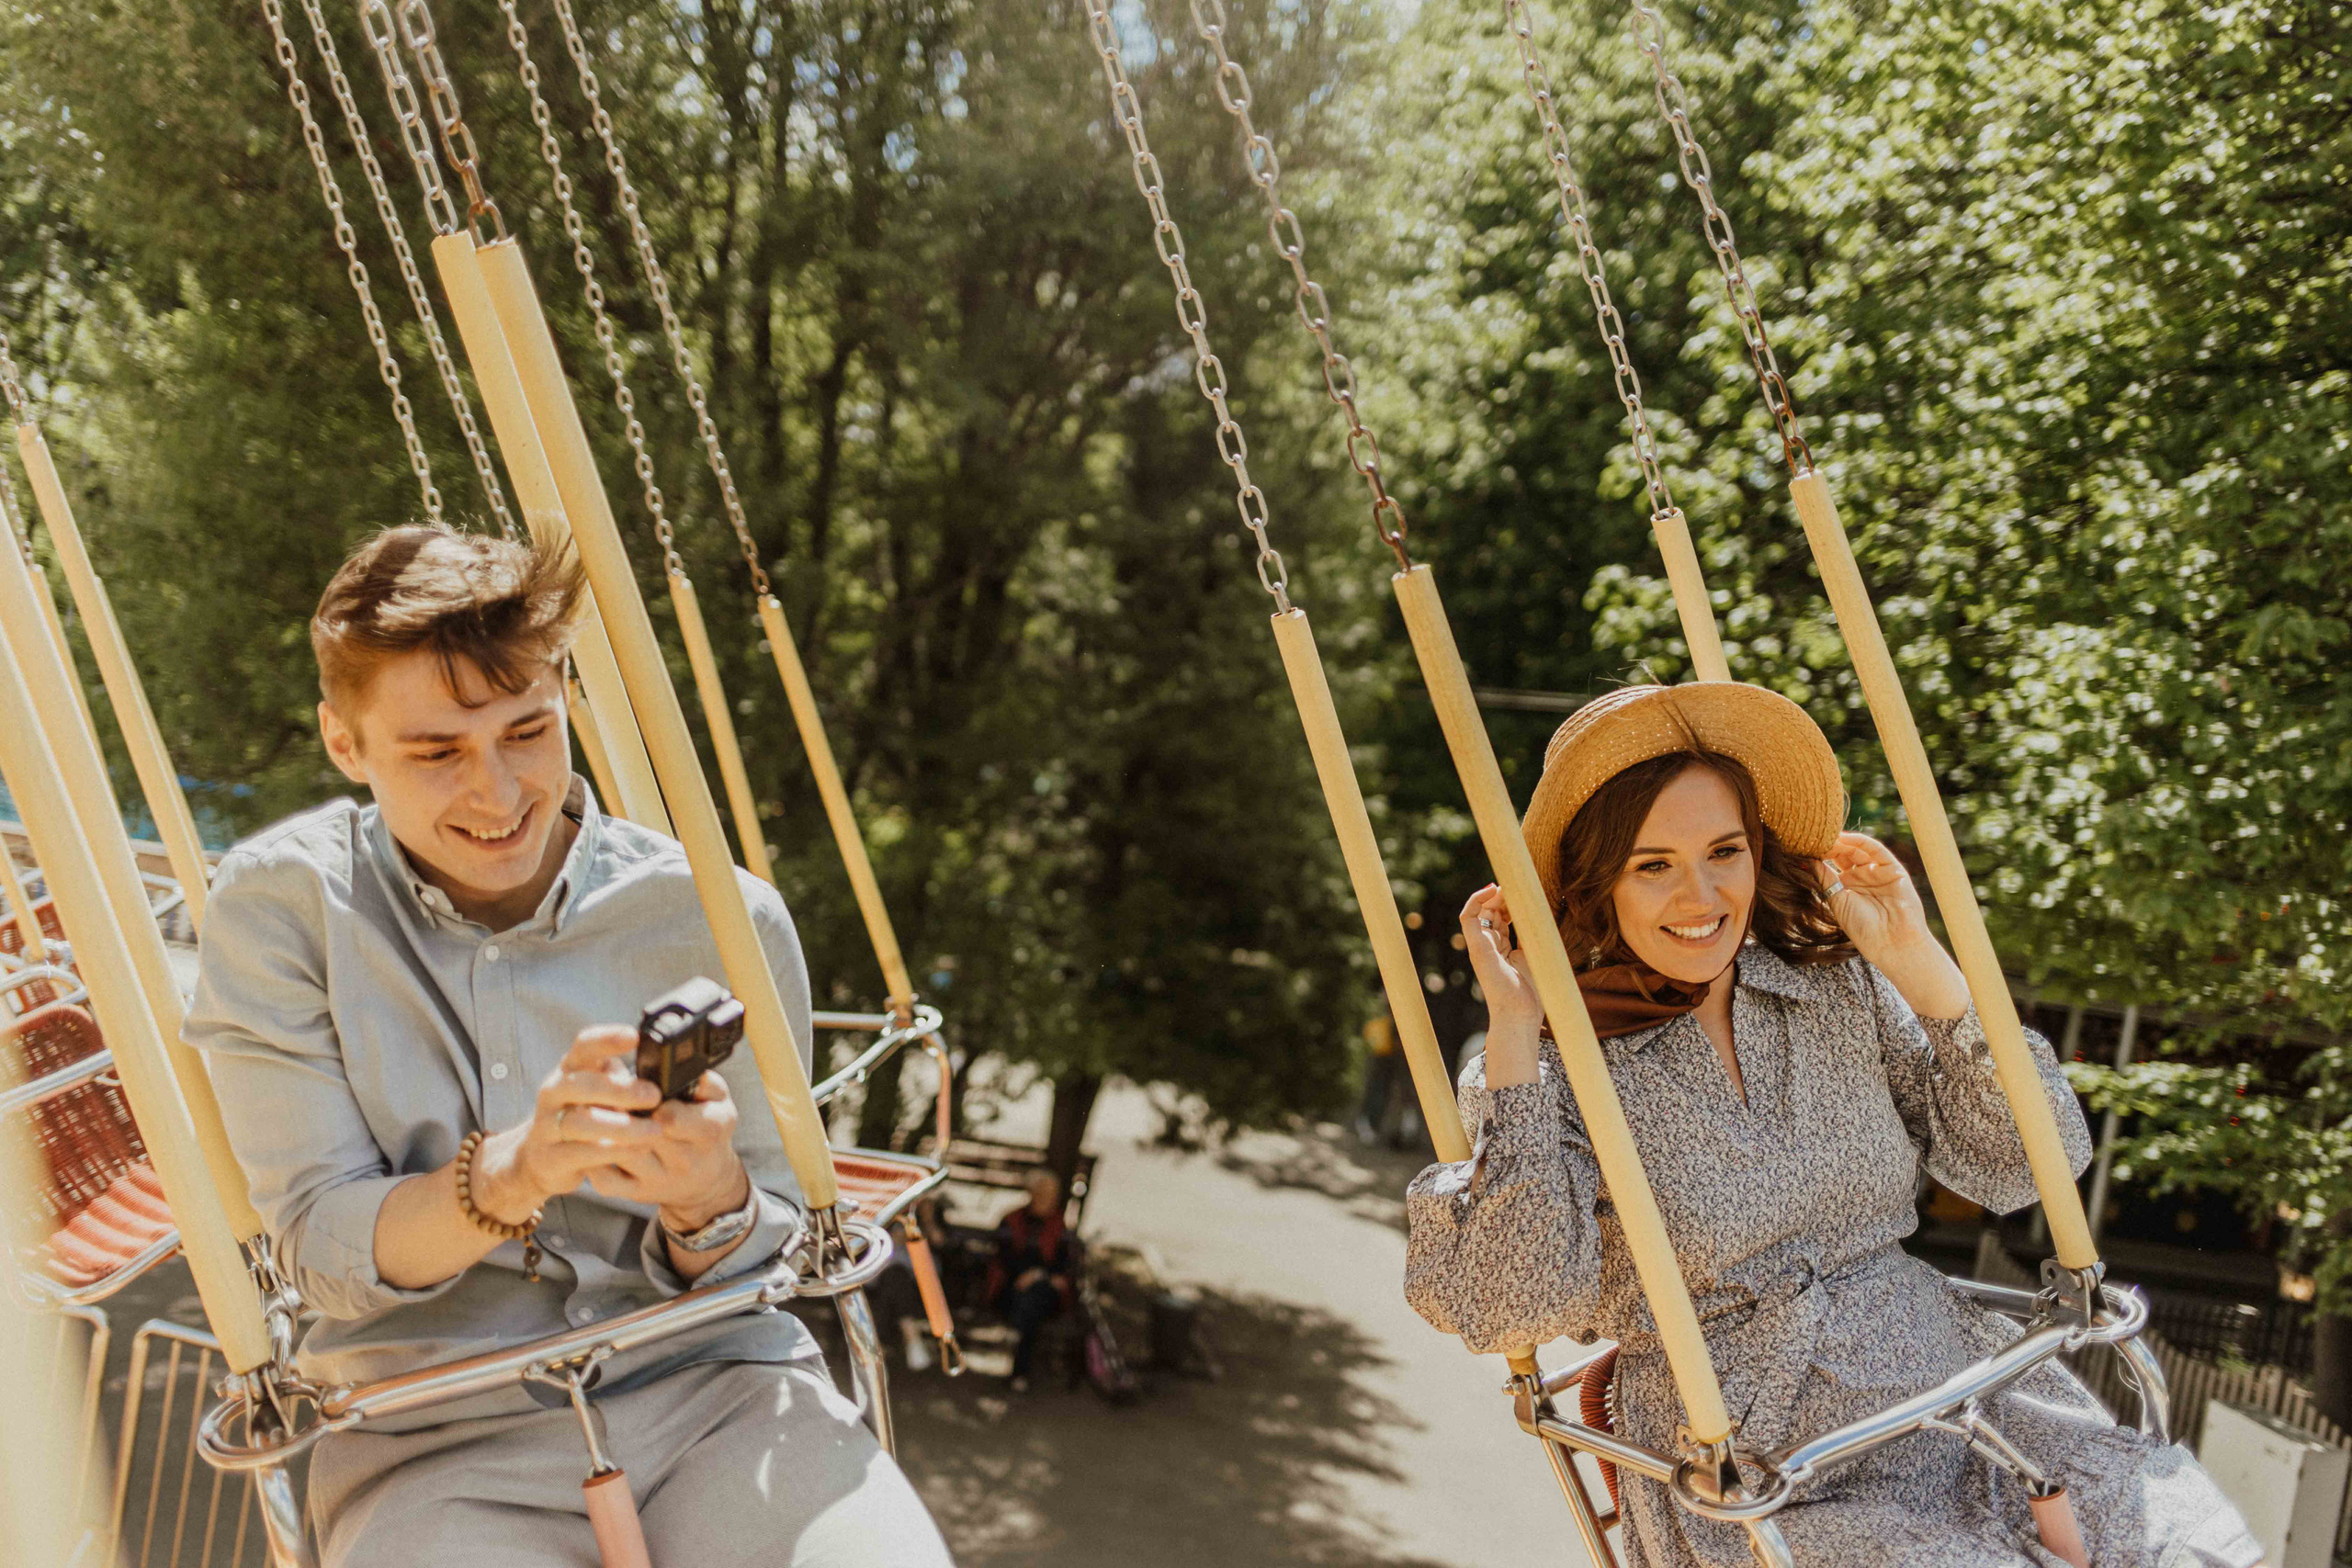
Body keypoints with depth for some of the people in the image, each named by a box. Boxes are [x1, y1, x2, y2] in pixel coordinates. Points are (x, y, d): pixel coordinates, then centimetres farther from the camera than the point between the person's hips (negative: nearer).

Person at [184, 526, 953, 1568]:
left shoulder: (718, 921, -1)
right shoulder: (280, 906, -2)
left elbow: (766, 1258, 5)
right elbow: (321, 1253, -4)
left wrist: (711, 1204, -19)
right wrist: (509, 1175, -24)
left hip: (711, 1377, 1)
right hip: (434, 1435, 0)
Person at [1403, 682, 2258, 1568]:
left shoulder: (1843, 989, 5)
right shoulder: (1545, 1070, -5)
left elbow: (2023, 1167, 3)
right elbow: (1519, 1308, -17)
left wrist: (1915, 959, -5)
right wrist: (1513, 1031, -18)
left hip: (1948, 1393, 4)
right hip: (1746, 1481, -4)